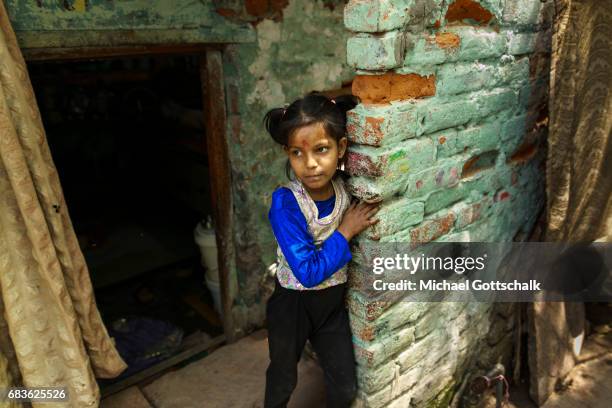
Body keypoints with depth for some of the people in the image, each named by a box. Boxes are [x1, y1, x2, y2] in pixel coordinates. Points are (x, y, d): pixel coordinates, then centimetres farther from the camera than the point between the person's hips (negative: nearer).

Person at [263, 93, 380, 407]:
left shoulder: (344, 188, -15)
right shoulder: (285, 204, -29)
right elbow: (309, 272, -29)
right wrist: (346, 232, -24)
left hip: (333, 302, 4)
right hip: (292, 305, -3)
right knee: (283, 380, 24)